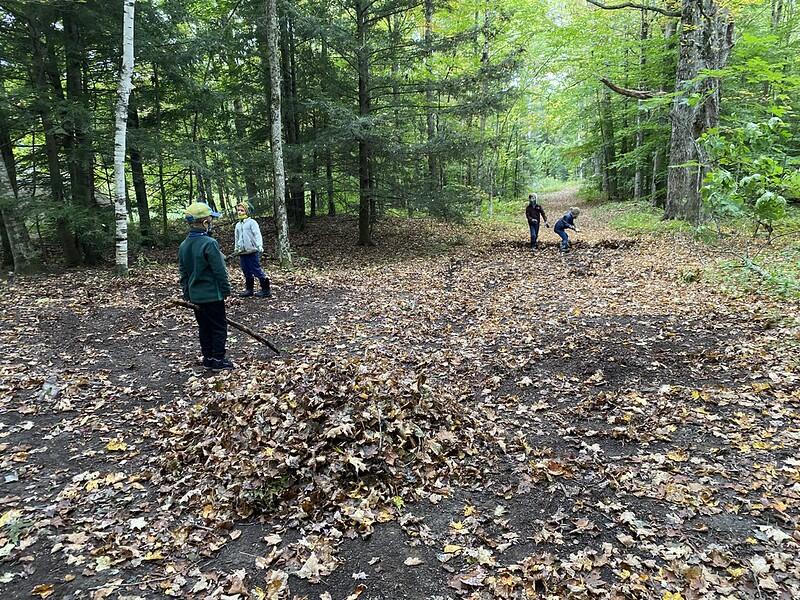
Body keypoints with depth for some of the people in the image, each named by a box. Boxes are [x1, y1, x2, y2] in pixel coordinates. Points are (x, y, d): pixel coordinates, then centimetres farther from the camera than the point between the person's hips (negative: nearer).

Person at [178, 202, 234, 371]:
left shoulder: (183, 245, 4)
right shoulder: (210, 243, -20)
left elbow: (183, 272, 11)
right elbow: (220, 271, -18)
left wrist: (187, 293, 19)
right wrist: (226, 290, -6)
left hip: (195, 295, 7)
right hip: (212, 295, -7)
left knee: (204, 327, 17)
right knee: (219, 327, 5)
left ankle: (208, 358, 25)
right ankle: (218, 360, 10)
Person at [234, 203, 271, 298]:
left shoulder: (252, 222, -3)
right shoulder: (238, 225, 18)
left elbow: (257, 235, -11)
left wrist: (259, 246, -22)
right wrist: (236, 249, 24)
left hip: (252, 251, -7)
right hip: (242, 253, 7)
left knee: (257, 271, -7)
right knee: (247, 273, 10)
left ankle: (266, 290, -1)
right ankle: (249, 289, 20)